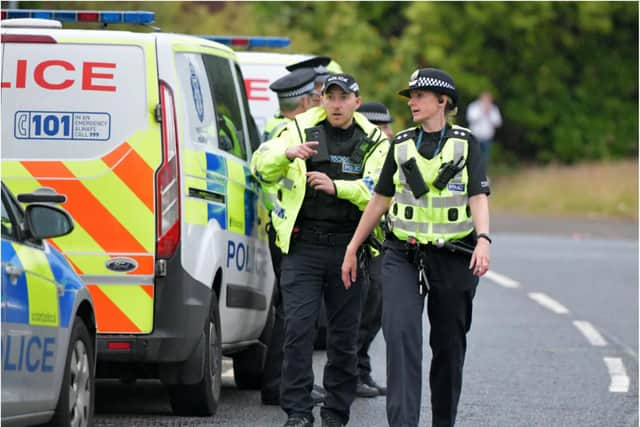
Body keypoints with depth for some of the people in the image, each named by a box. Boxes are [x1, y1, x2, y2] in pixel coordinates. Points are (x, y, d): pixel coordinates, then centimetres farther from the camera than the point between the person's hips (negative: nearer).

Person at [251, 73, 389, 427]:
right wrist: (288, 153, -22)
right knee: (298, 327, -9)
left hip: (348, 247, 1)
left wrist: (336, 186, -23)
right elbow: (262, 167, -1)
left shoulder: (373, 143, 7)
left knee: (344, 332, 5)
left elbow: (377, 190, -8)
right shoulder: (302, 130, 6)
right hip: (303, 243, -1)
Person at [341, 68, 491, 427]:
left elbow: (479, 198, -8)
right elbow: (380, 200, 15)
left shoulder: (465, 144, 2)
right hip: (403, 255, 1)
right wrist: (353, 248, 15)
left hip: (452, 258, -1)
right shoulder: (402, 144, 9)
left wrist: (483, 240, -25)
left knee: (449, 344, 7)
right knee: (401, 333, -17)